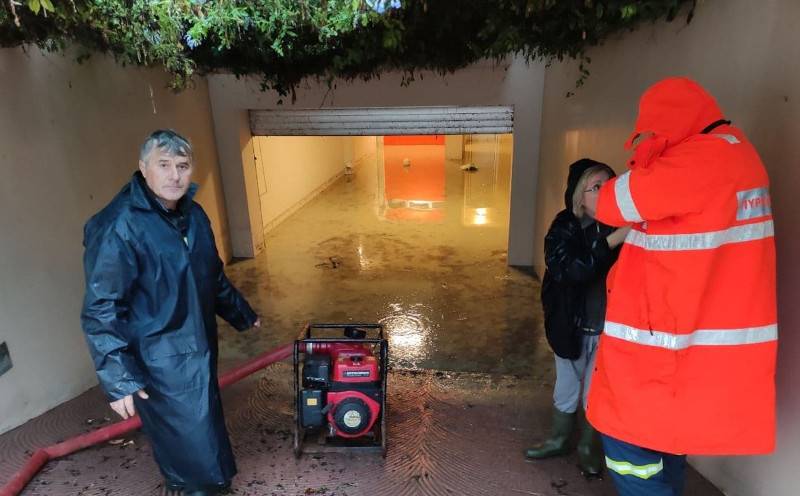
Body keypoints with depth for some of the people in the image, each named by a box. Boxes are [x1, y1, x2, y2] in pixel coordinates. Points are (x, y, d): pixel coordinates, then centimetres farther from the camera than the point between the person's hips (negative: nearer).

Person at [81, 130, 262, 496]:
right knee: (196, 459, 4)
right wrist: (118, 379, -21)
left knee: (201, 429, 25)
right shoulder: (118, 227, -21)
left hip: (199, 350, 8)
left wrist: (241, 314, 24)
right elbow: (100, 311, -20)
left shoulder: (193, 214, 4)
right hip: (159, 365, -8)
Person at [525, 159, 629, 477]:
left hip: (610, 328, 0)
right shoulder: (564, 228, -11)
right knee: (566, 390, 19)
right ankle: (558, 441, 44)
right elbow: (570, 269, -29)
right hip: (572, 327, 0)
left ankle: (589, 449, 40)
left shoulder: (624, 224, -9)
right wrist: (613, 240, -37)